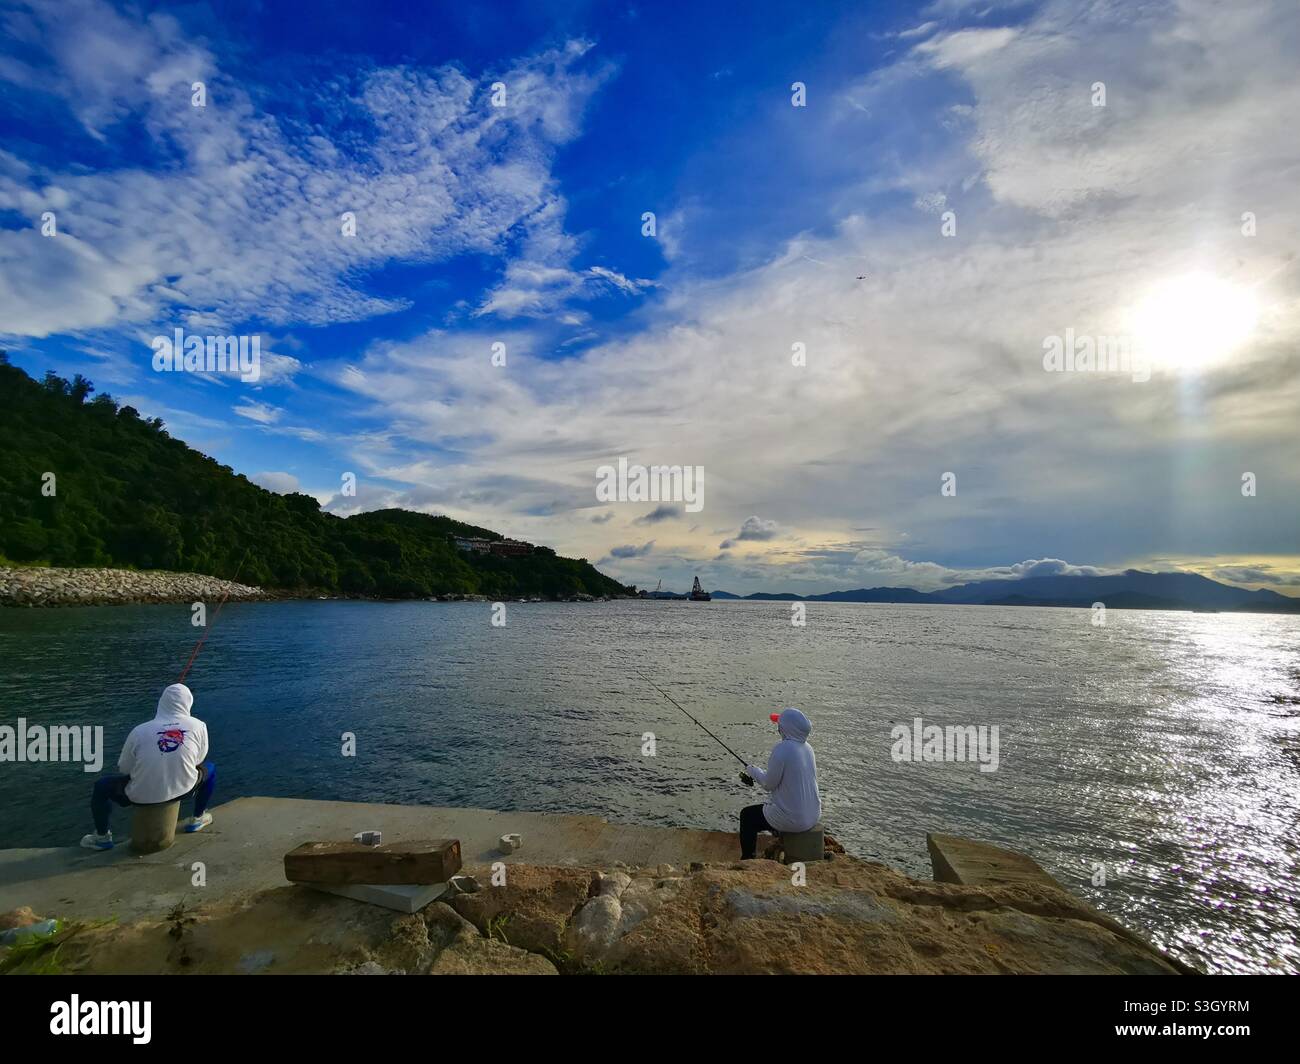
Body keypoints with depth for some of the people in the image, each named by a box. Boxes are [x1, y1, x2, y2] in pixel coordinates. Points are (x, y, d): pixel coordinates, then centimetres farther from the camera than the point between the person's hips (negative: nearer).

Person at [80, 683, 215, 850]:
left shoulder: (139, 731, -10)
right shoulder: (198, 726, -11)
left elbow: (123, 769, 1)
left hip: (142, 796, 0)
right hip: (183, 789, 0)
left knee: (101, 786, 27)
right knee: (210, 769, 30)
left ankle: (102, 837, 34)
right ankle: (197, 819, 37)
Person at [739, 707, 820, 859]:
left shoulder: (782, 749, -22)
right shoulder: (807, 748, 3)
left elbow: (769, 785, -15)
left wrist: (753, 771, 4)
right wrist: (757, 774, 16)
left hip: (792, 819, -7)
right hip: (812, 815, 7)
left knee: (747, 815, 15)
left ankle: (747, 860, 27)